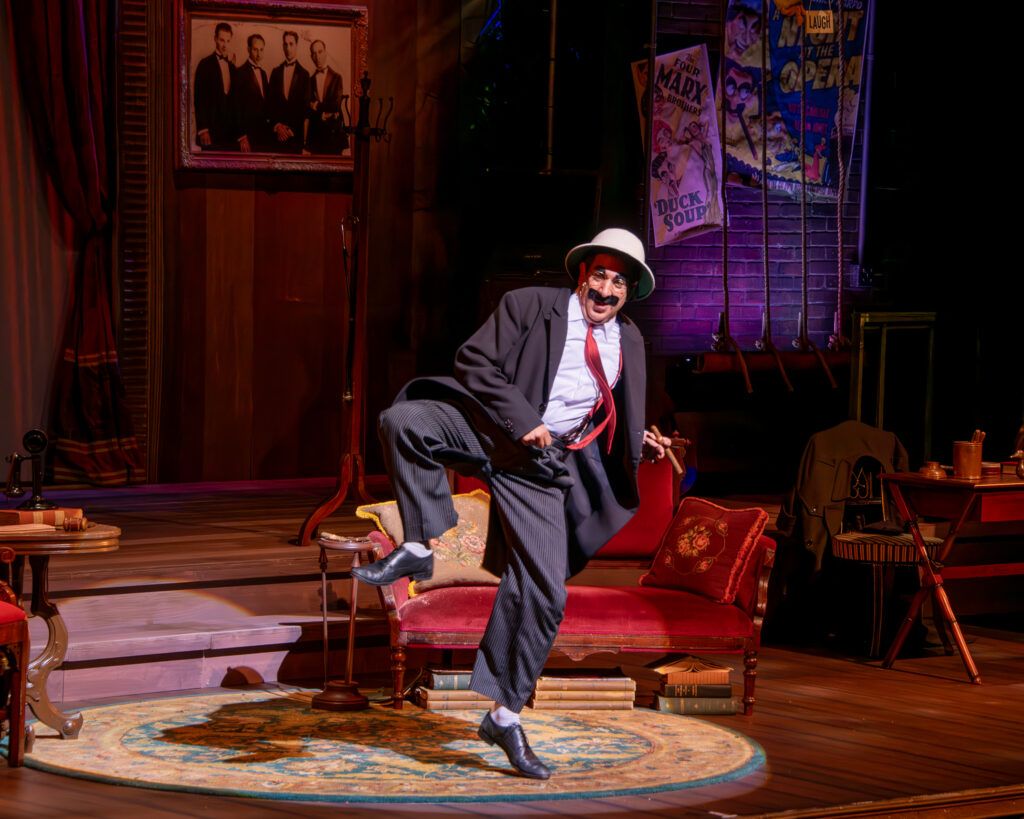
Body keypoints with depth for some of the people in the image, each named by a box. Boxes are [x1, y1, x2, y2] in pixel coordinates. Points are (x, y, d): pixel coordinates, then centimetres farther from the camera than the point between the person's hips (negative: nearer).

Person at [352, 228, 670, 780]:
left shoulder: (629, 342, 13)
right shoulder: (529, 306, -3)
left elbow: (617, 420, 28)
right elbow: (474, 362, -10)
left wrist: (641, 444, 9)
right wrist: (523, 421, -18)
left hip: (543, 466, 4)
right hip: (488, 431, -3)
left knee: (544, 594, -4)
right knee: (405, 419, -34)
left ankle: (504, 716, 9)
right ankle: (418, 548, -19)